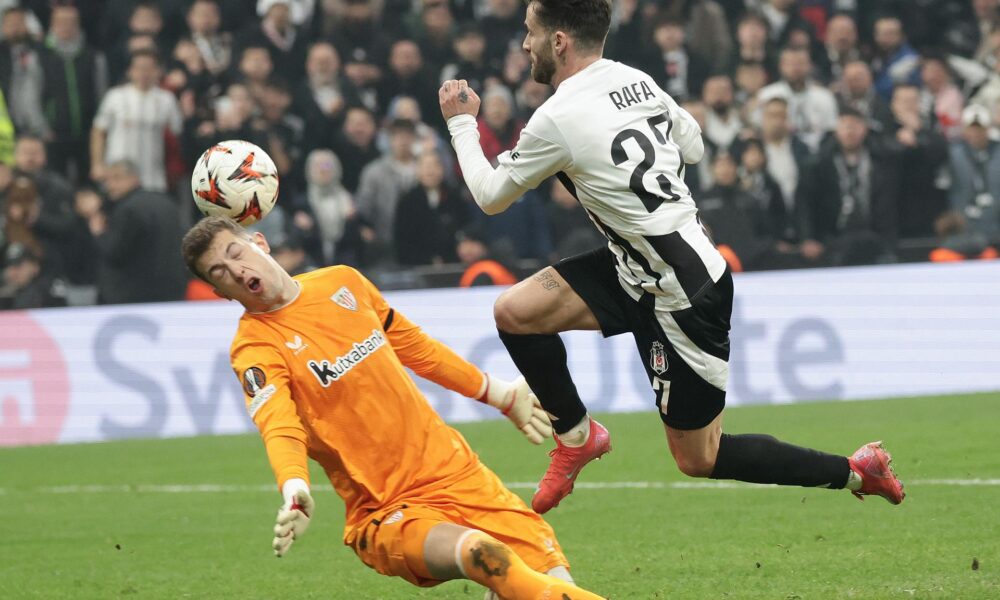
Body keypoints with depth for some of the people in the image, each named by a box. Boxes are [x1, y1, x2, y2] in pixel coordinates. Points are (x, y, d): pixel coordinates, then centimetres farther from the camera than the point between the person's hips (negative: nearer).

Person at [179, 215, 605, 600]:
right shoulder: (254, 348, -8)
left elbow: (416, 348, 22)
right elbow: (279, 426, -26)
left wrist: (502, 395, 28)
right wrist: (295, 491, -45)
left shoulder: (342, 282, 8)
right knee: (479, 552, -33)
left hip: (455, 470, 5)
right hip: (382, 513, -5)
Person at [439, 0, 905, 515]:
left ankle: (854, 471, 12)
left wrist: (461, 122, 8)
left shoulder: (557, 119, -21)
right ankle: (576, 435, 16)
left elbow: (490, 197, -6)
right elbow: (693, 147, 18)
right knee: (514, 312, 0)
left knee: (699, 460, 4)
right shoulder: (635, 80, 2)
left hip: (683, 298, -9)